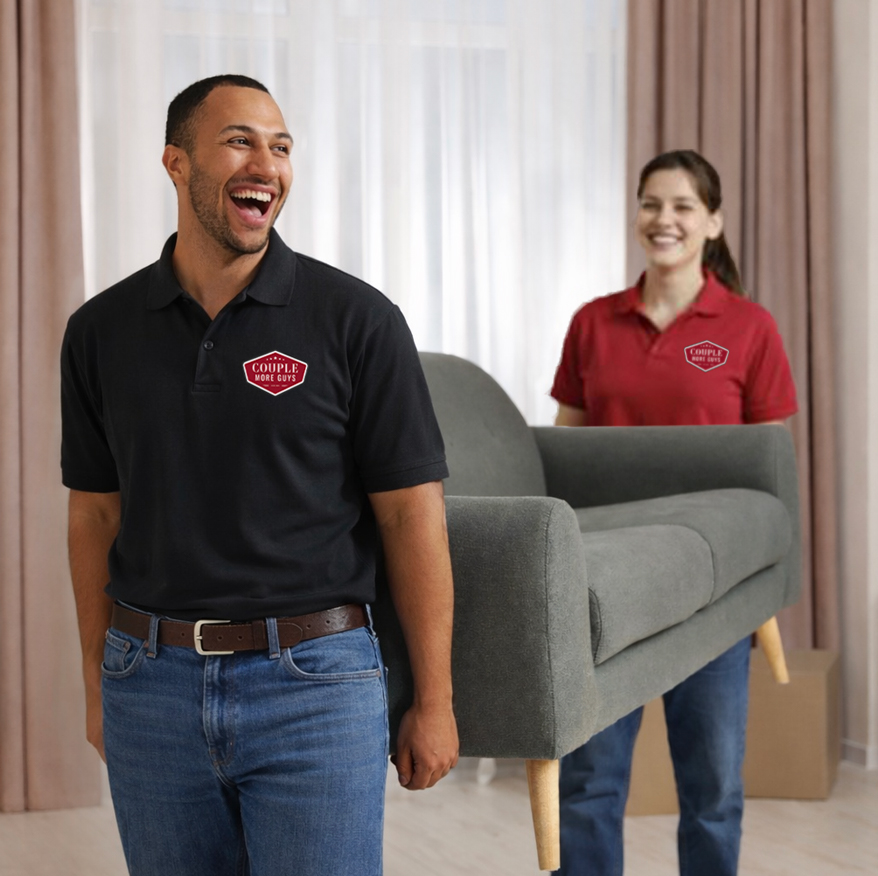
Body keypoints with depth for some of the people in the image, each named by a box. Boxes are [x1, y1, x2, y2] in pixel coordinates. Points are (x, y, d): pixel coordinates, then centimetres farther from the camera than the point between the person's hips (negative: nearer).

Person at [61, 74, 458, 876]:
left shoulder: (355, 319, -5)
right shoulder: (103, 330, 5)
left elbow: (411, 513, -5)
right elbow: (97, 514, 11)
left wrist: (435, 700, -5)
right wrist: (97, 684, 11)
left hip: (314, 684, -3)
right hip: (151, 686, 3)